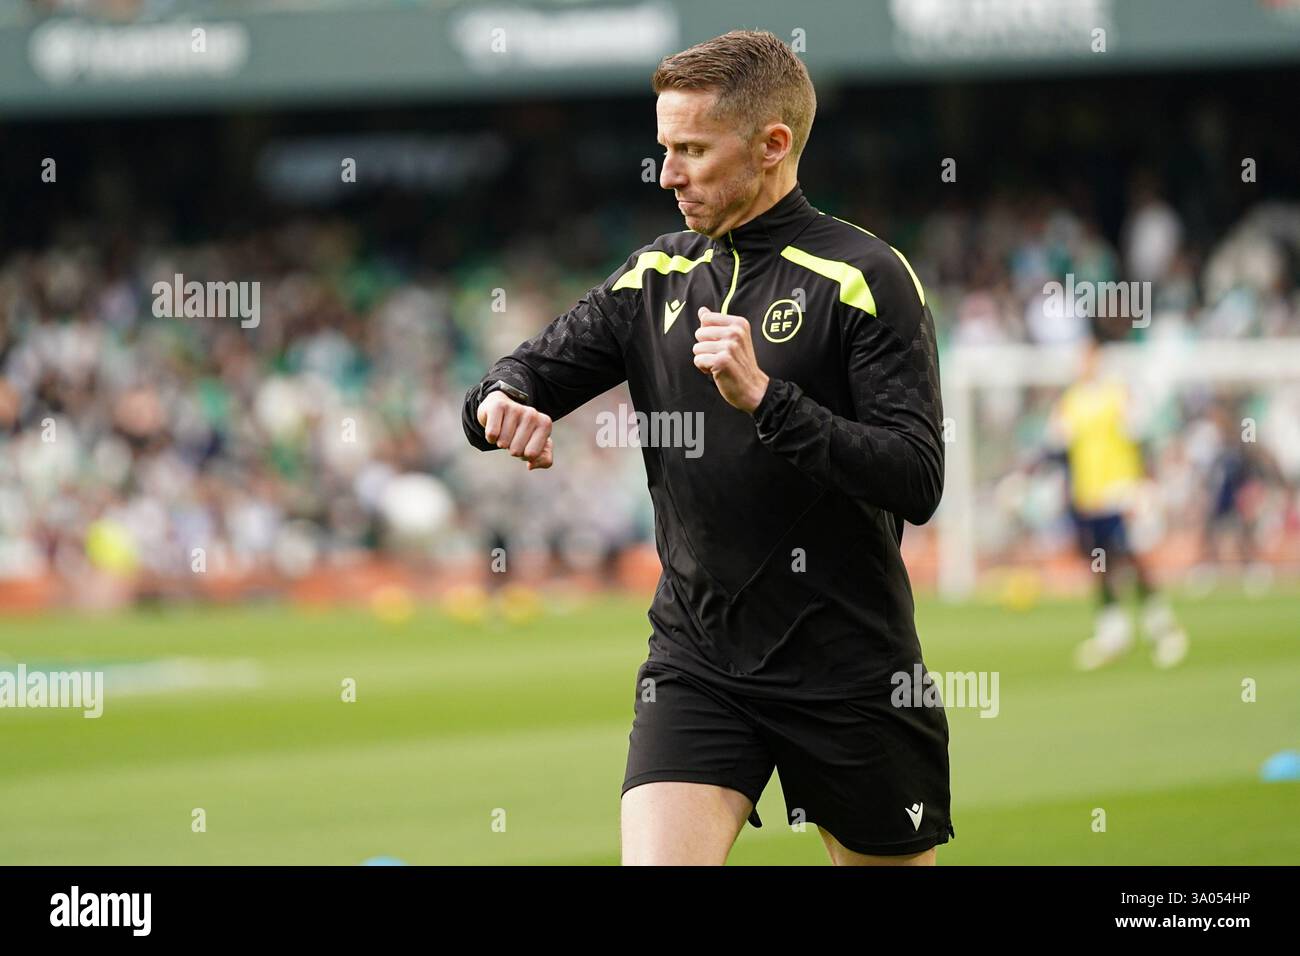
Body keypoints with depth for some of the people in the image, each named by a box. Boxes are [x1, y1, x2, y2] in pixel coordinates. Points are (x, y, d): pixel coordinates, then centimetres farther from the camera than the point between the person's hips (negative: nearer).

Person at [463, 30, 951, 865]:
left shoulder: (866, 277, -9)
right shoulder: (657, 276, 9)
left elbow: (917, 481, -17)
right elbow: (535, 369, 13)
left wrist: (764, 396, -27)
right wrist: (507, 402, -12)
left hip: (849, 670, -4)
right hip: (696, 662, 4)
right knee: (653, 861, -15)